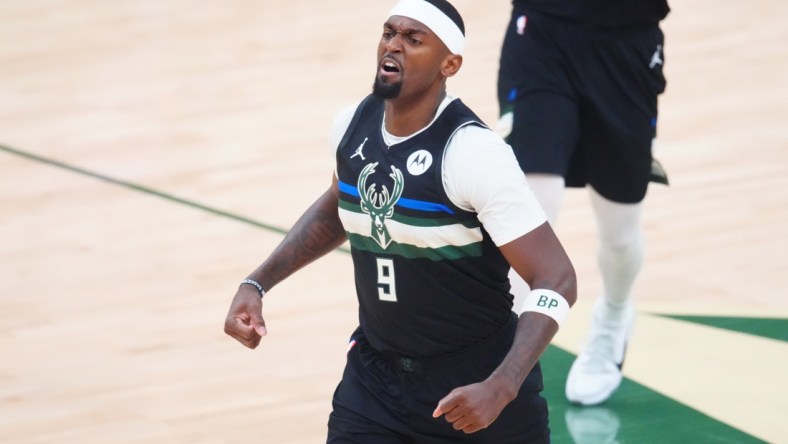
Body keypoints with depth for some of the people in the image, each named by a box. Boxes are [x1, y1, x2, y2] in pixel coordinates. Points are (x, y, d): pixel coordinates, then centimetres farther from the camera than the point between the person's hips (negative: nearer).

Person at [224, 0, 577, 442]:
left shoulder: (473, 153, -23)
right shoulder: (354, 125, -4)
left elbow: (557, 280, -24)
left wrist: (500, 389, -35)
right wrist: (257, 283, 10)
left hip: (474, 383, -5)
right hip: (376, 376, 5)